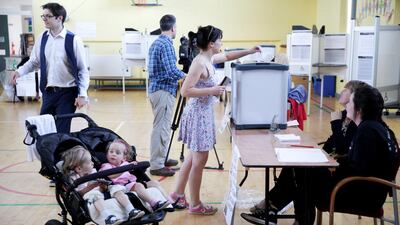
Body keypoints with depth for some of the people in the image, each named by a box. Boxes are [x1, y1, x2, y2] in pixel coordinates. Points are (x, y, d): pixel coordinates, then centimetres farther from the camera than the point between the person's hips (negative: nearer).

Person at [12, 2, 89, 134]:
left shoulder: (73, 40, -10)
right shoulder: (42, 38, 5)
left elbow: (83, 70, -9)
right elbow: (34, 61, 13)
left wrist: (82, 95, -13)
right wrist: (20, 71, -5)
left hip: (67, 93, -5)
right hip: (48, 92, 5)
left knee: (61, 131, -1)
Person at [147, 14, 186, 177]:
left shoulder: (156, 43, 15)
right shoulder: (166, 44, -15)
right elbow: (171, 70, -21)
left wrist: (178, 77, 25)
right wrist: (185, 76, -5)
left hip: (155, 88, 10)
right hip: (164, 90, -10)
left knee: (162, 126, 17)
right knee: (161, 127, -7)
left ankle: (161, 158, 26)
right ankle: (156, 165, -5)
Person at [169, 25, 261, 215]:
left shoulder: (209, 59, 8)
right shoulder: (199, 63, -20)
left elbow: (227, 56, 28)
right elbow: (185, 91, -23)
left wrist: (249, 51, 20)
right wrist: (211, 91, -22)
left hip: (204, 113, 10)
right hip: (198, 114, -10)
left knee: (194, 157, 18)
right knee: (199, 160, 0)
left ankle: (178, 194, 29)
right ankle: (195, 205, 13)